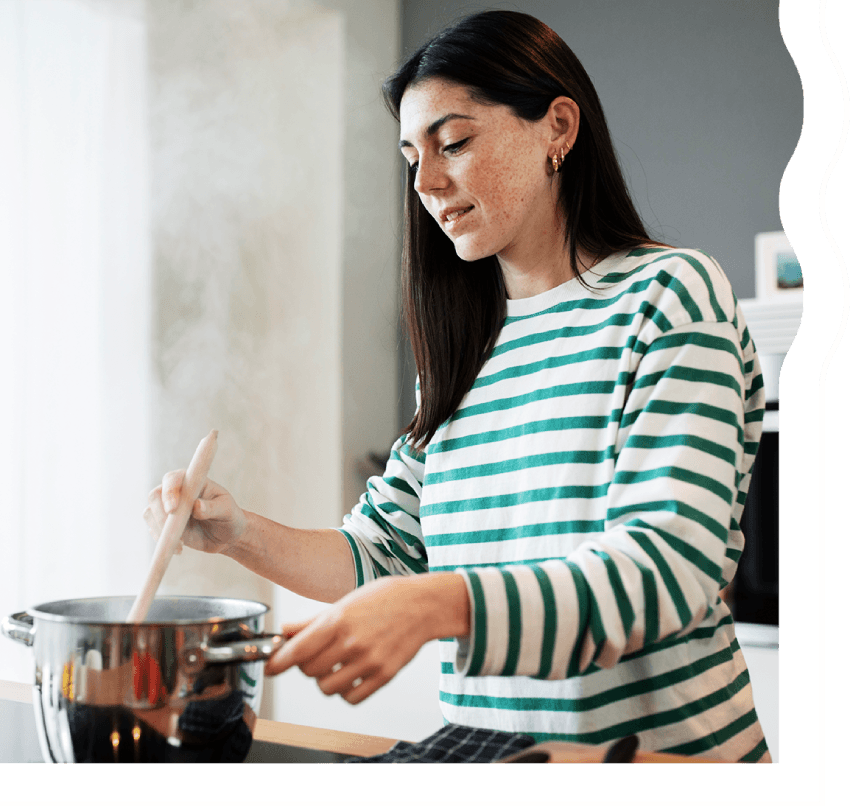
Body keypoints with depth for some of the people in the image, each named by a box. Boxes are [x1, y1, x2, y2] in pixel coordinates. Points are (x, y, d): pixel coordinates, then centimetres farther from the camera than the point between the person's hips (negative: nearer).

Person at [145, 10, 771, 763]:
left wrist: (439, 605, -28)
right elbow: (386, 553, 14)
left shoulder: (666, 295, -5)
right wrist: (240, 532, -2)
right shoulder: (462, 349, 13)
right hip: (489, 754, 5)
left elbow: (670, 566, -17)